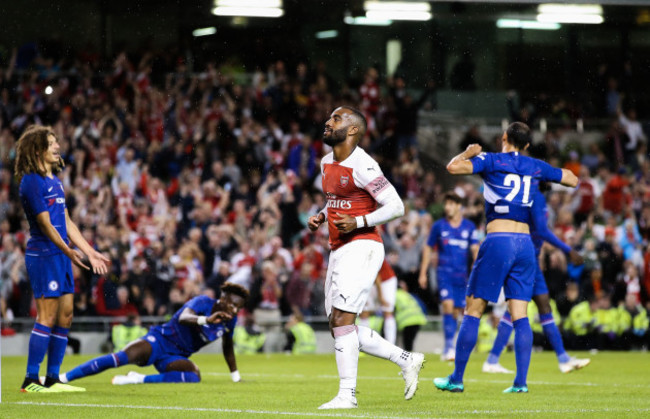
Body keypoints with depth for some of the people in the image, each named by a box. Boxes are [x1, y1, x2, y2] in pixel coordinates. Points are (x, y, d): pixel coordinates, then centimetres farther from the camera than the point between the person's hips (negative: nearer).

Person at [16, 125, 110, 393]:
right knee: (47, 318, -10)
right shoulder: (31, 181, -11)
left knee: (65, 316, 8)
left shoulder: (55, 180, 17)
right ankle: (31, 381, -6)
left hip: (61, 255, 9)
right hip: (43, 255, -9)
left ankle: (53, 379, 13)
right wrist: (69, 252, -18)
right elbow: (45, 224, -15)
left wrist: (90, 253, 17)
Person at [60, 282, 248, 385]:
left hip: (176, 357, 5)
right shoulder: (203, 303, -15)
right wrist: (206, 319, -56)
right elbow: (183, 317, -37)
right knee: (122, 357, -30)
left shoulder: (229, 320, 3)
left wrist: (236, 376, 26)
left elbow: (227, 347, 23)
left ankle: (140, 379, -23)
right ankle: (60, 378, -30)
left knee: (194, 376, -29)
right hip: (160, 340, -5)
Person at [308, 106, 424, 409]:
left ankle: (347, 394, -11)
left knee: (342, 319, -15)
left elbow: (396, 206, -13)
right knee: (340, 327, 8)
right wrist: (321, 217, 9)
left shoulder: (362, 166, -14)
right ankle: (406, 360, 20)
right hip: (339, 250, 10)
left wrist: (358, 222, -21)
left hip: (361, 247, -10)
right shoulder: (327, 163, 13)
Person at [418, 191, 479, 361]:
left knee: (457, 311, 4)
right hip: (444, 271, -2)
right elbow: (428, 248, 12)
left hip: (462, 274, 2)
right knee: (448, 305, -19)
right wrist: (423, 273, 10)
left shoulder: (469, 226, 6)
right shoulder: (439, 226, 4)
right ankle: (449, 346, -21)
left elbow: (475, 249, 4)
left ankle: (448, 349, 15)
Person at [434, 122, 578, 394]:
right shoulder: (536, 167, 13)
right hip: (525, 243, 4)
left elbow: (453, 167, -12)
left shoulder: (492, 161, 0)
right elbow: (572, 180, 24)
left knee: (473, 310, 1)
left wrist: (469, 153, 8)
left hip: (498, 241, -4)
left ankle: (457, 379, 1)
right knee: (520, 315, 3)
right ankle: (521, 381, -5)